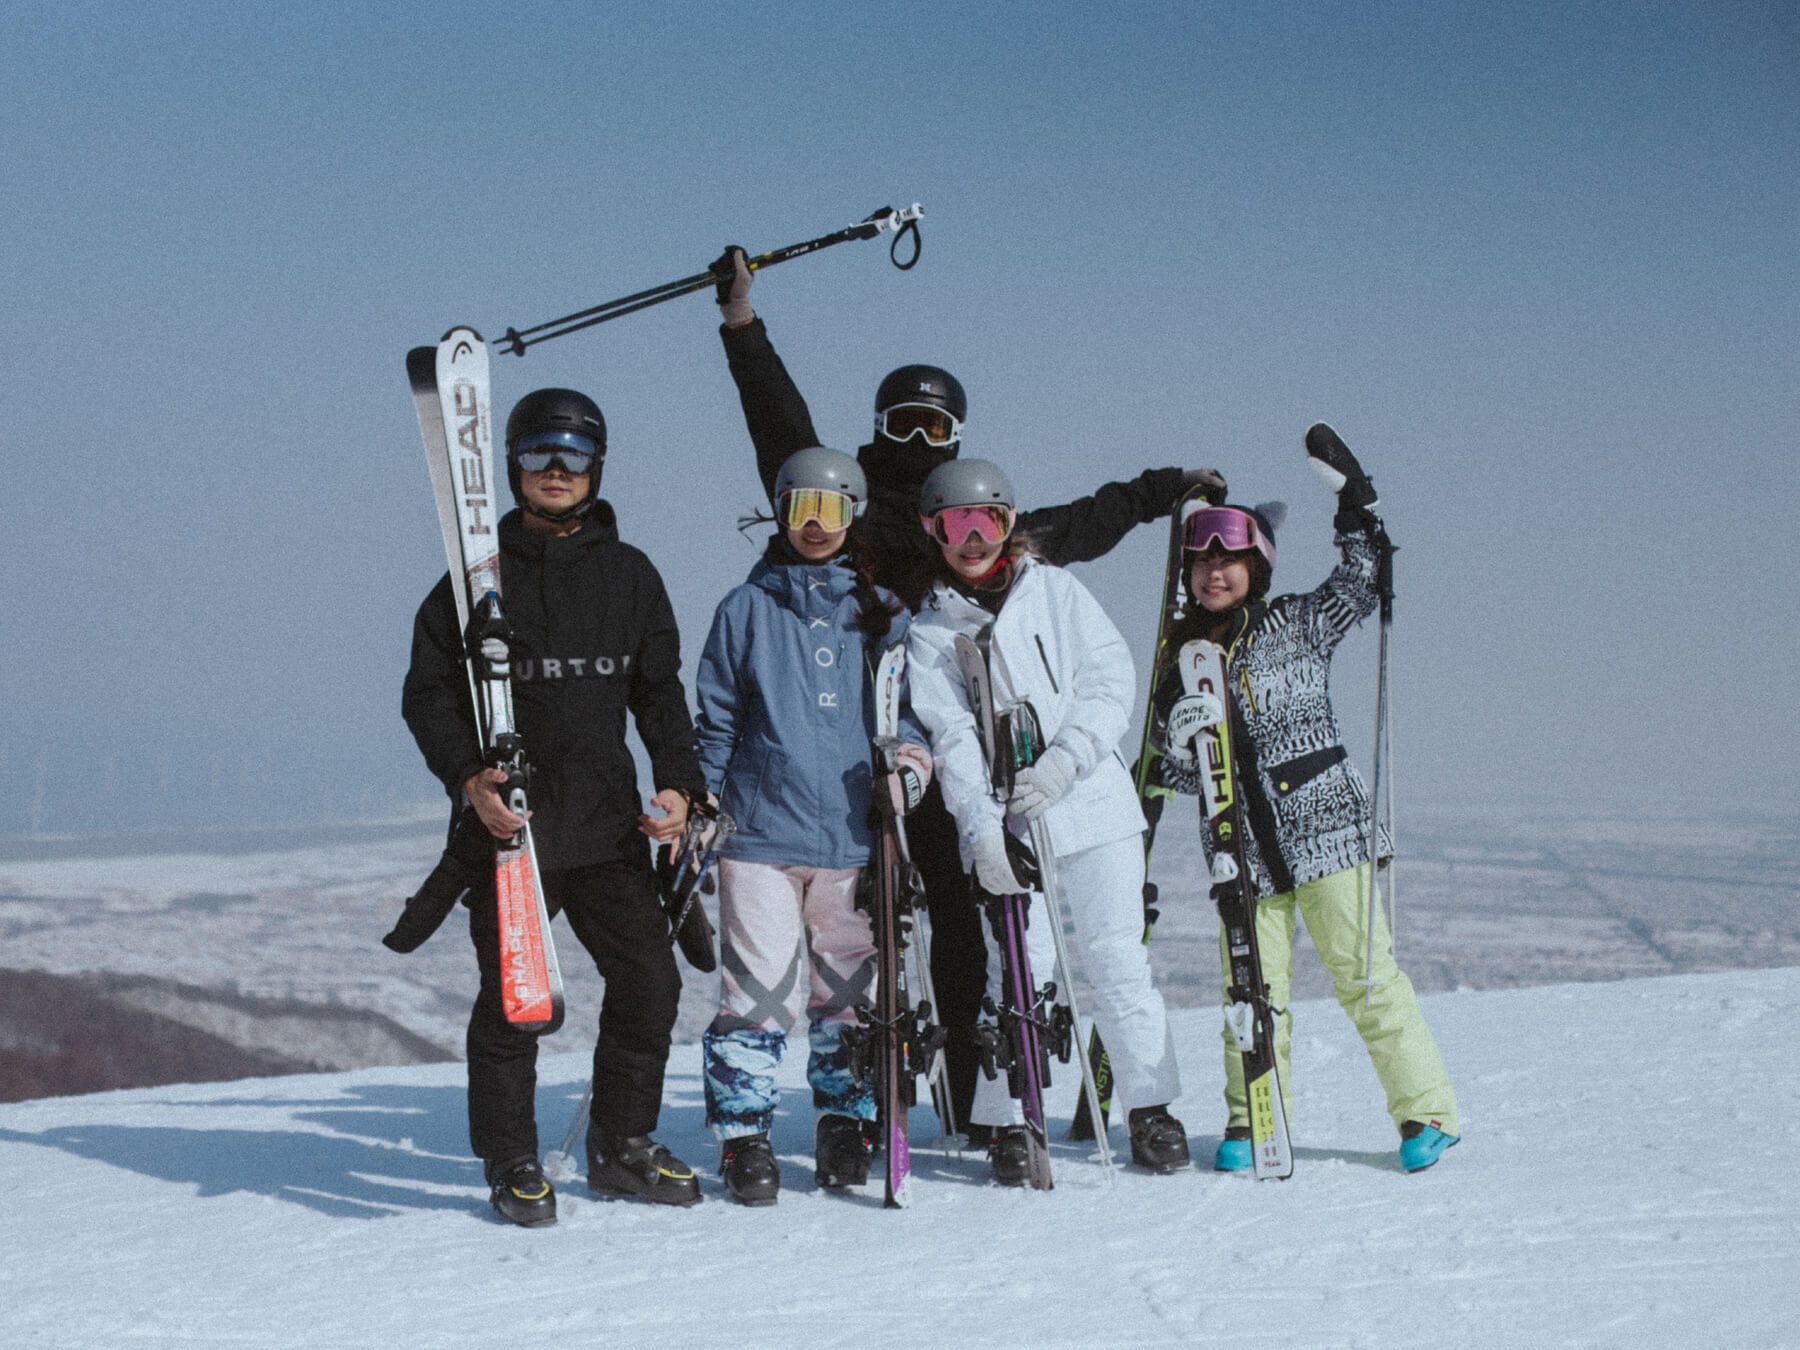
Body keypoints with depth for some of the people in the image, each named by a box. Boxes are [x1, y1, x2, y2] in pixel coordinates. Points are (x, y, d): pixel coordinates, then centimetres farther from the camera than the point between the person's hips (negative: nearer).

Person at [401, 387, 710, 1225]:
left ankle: (622, 1147, 19)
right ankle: (511, 1165, 12)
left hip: (608, 824, 3)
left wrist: (676, 781, -2)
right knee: (512, 999, -1)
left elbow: (660, 688, 14)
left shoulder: (629, 575, 11)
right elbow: (429, 691, 1)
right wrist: (467, 778, -15)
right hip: (509, 821, -3)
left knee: (649, 982, 3)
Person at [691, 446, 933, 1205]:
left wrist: (910, 745, -8)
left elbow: (908, 703, 14)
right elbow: (715, 722, 11)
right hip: (760, 831, -2)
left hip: (854, 835, 2)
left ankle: (846, 1129, 21)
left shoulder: (881, 614, 12)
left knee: (850, 993, 8)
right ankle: (743, 1136, 1)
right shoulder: (747, 609, 9)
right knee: (758, 991, -8)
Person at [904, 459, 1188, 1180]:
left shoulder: (1056, 591, 9)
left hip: (1093, 803, 1)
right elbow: (950, 738, -4)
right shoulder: (927, 633, 6)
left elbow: (1112, 679, 2)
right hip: (1003, 823, -1)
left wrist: (1063, 761, -12)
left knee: (1119, 964, -1)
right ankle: (1010, 1123, 4)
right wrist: (981, 827, -18)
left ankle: (1150, 1107, 11)